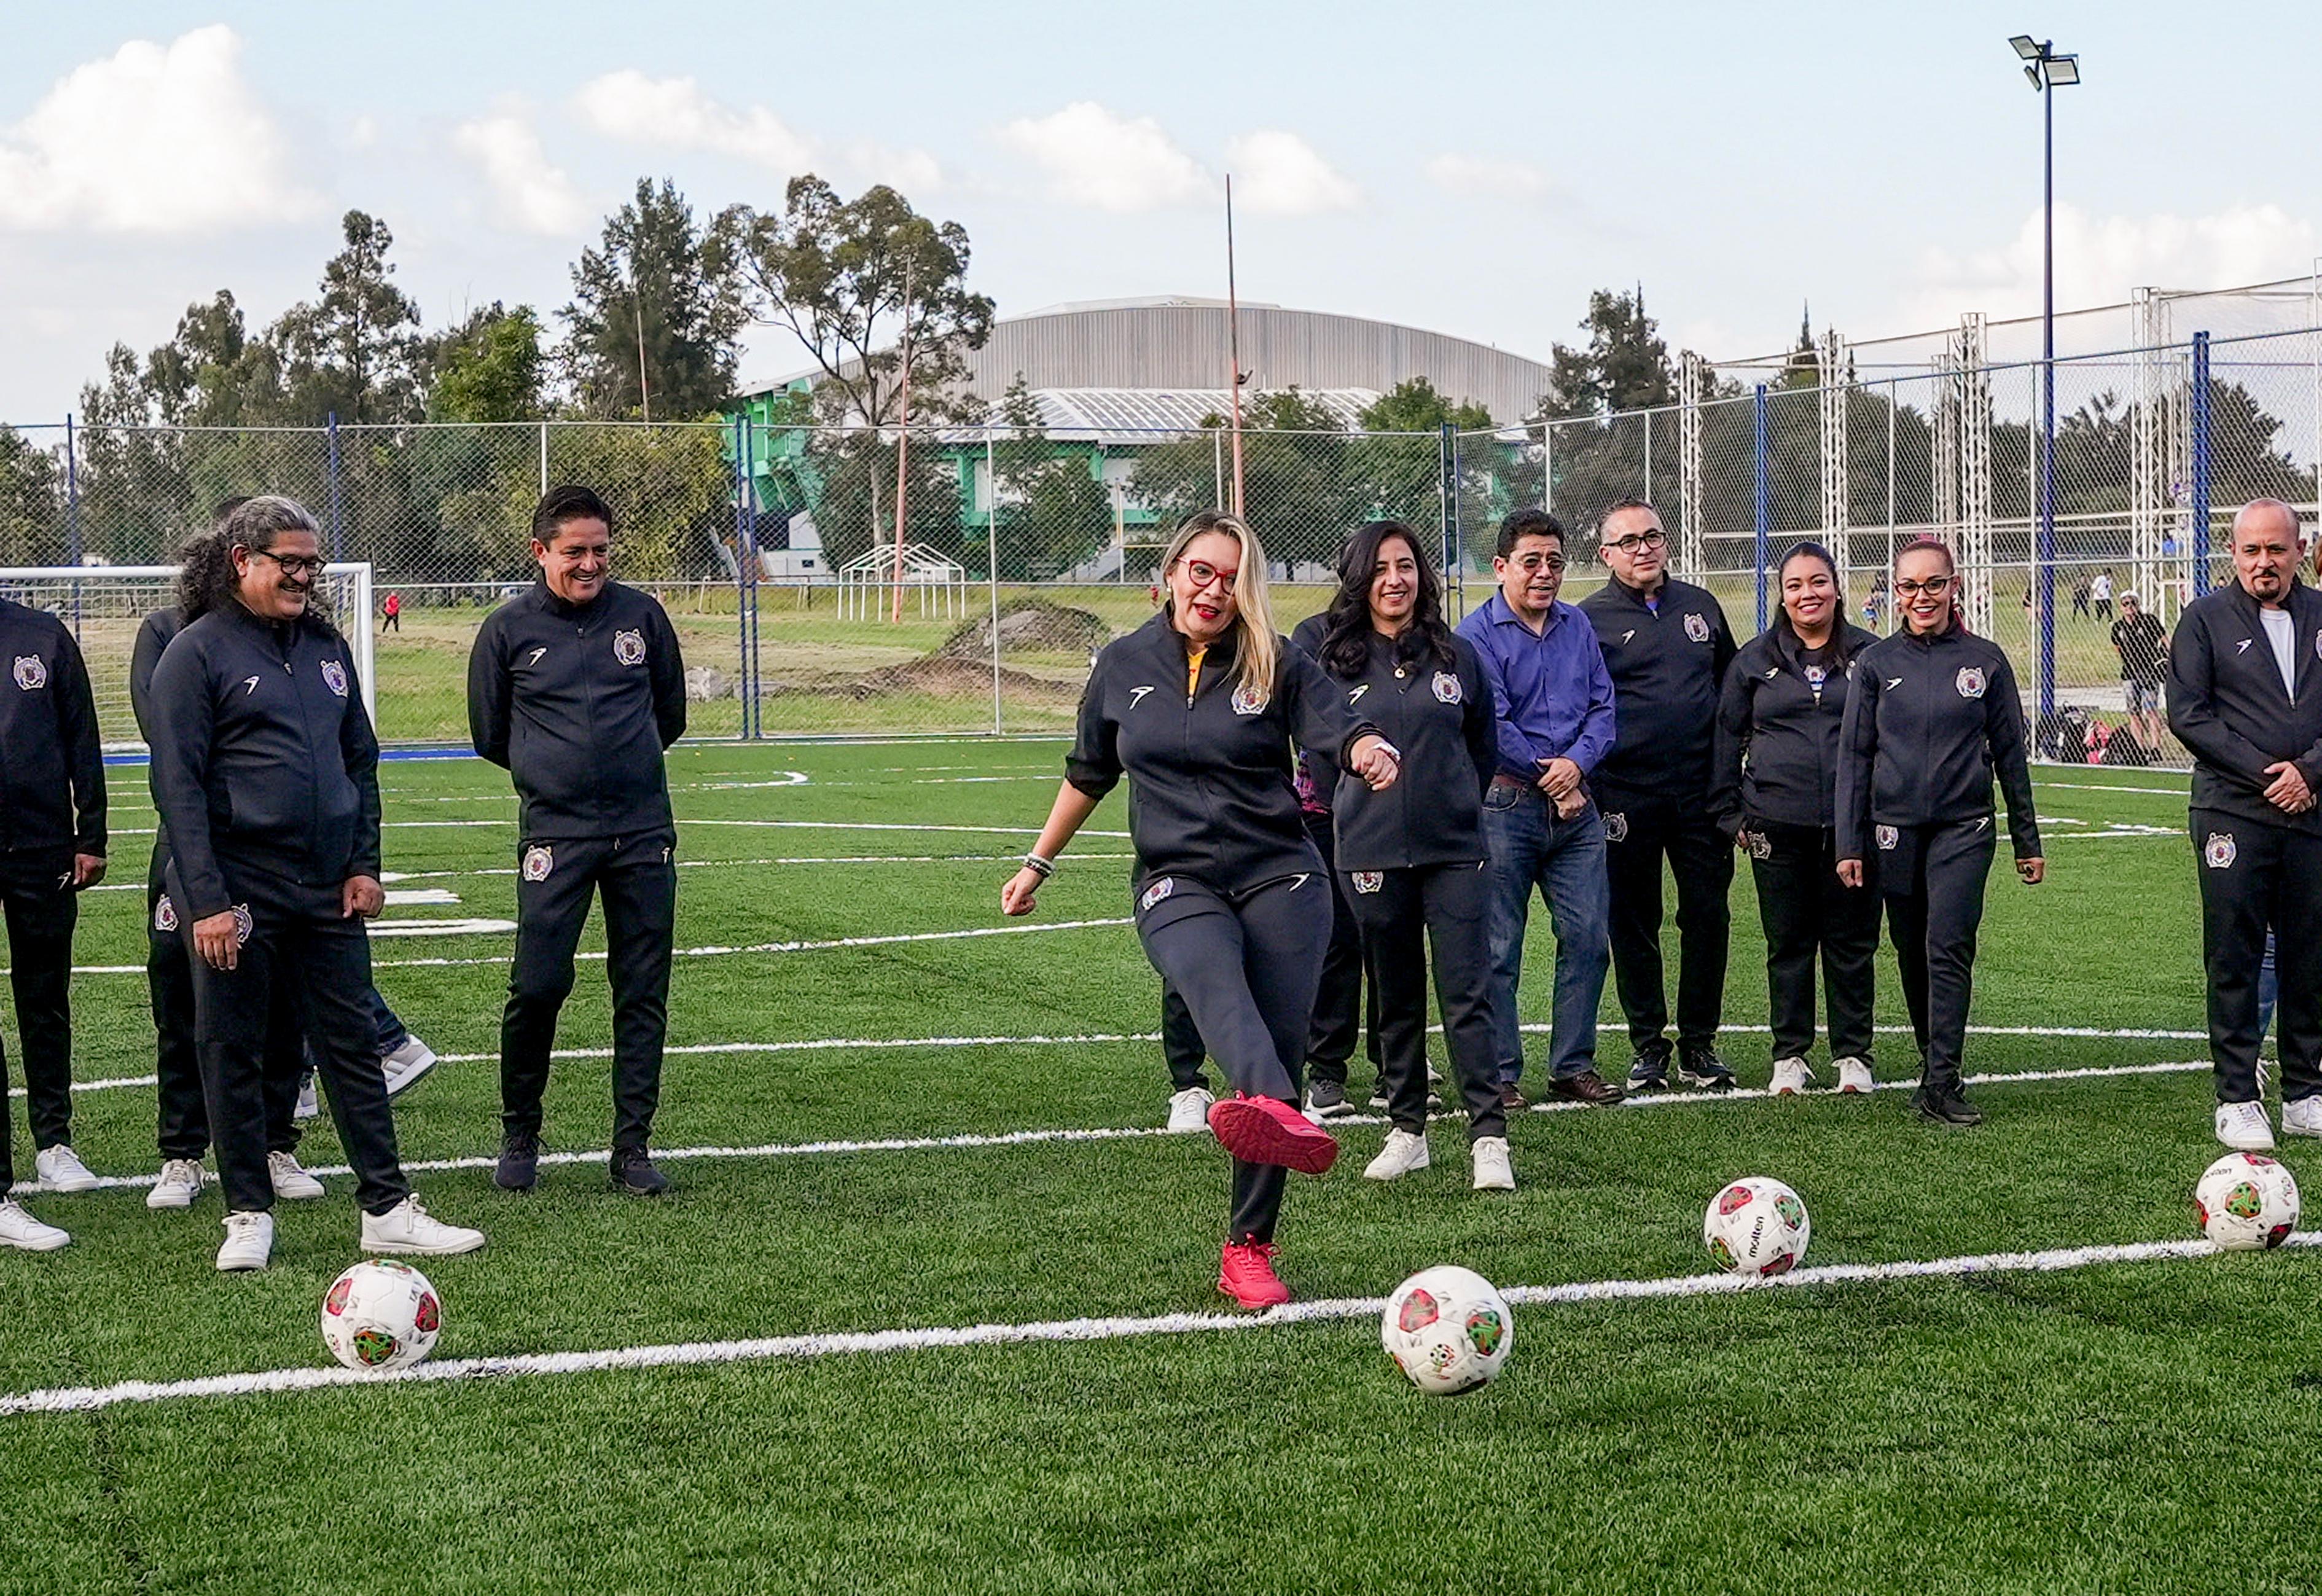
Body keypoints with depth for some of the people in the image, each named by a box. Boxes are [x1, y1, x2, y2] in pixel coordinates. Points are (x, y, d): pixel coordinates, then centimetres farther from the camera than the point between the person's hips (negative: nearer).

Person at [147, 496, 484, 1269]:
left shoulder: (325, 647, 12)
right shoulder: (197, 653, -6)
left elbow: (360, 760, 18)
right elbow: (178, 785, -10)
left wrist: (365, 864, 7)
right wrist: (205, 900, -16)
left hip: (328, 889, 5)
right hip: (240, 891, -5)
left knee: (352, 1045, 6)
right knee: (232, 1053, 3)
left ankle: (388, 1210, 11)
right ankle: (249, 1216, 13)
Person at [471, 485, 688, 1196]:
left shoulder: (642, 615, 6)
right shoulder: (507, 630, 1)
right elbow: (490, 737, 12)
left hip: (644, 829, 2)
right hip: (554, 835, -2)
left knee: (644, 992, 3)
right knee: (538, 986, -8)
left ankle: (633, 1146, 11)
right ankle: (519, 1136, 12)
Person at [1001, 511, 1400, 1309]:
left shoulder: (1278, 664, 5)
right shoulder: (1124, 665, 11)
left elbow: (1341, 729, -9)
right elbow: (1088, 773, 24)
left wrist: (1372, 751, -33)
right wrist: (1038, 864, 29)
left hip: (1282, 878, 1)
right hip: (1177, 885, -1)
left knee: (1281, 1051, -6)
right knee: (1216, 982, -34)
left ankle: (1249, 1250, 4)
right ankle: (1279, 1115, -66)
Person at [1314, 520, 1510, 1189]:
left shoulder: (1457, 657, 5)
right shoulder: (1334, 663, 1)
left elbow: (1484, 747, 17)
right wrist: (1359, 808, 8)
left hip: (1455, 851, 0)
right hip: (1372, 856, 0)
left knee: (1467, 995, -6)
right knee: (1396, 999, 10)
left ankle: (1489, 1136, -5)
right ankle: (1406, 1131, 20)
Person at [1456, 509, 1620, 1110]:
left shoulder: (1578, 626, 13)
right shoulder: (1478, 633, -5)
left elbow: (1602, 705, 8)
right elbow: (1491, 725, -11)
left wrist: (1576, 761, -10)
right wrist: (1547, 776, -8)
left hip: (1575, 807, 5)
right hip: (1505, 806, -5)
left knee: (1588, 938, 4)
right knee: (1498, 949, -1)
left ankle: (1573, 1066, 15)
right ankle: (1499, 1075, 6)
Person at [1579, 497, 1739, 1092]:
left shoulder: (1700, 606, 11)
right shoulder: (1590, 619, -1)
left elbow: (1731, 685, 21)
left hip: (1702, 791, 3)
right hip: (1627, 795, -3)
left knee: (1709, 918, 4)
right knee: (1634, 924, 3)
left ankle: (1700, 1044, 15)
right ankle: (1649, 1047, 15)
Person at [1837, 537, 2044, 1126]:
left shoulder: (1984, 660, 3)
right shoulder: (1876, 663, 5)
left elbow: (2010, 751, 9)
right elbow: (1854, 755, 7)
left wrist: (2027, 840, 11)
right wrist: (1850, 843, 2)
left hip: (1964, 827, -2)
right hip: (1895, 828, 2)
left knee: (1949, 947, -14)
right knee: (1913, 954, 8)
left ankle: (1942, 1083, -16)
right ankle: (1932, 1062, 24)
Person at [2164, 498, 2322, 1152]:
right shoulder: (2206, 619, 3)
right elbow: (2187, 714, -3)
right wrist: (2263, 772, -10)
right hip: (2233, 814, -3)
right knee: (2234, 959, -2)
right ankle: (2237, 1101, 4)